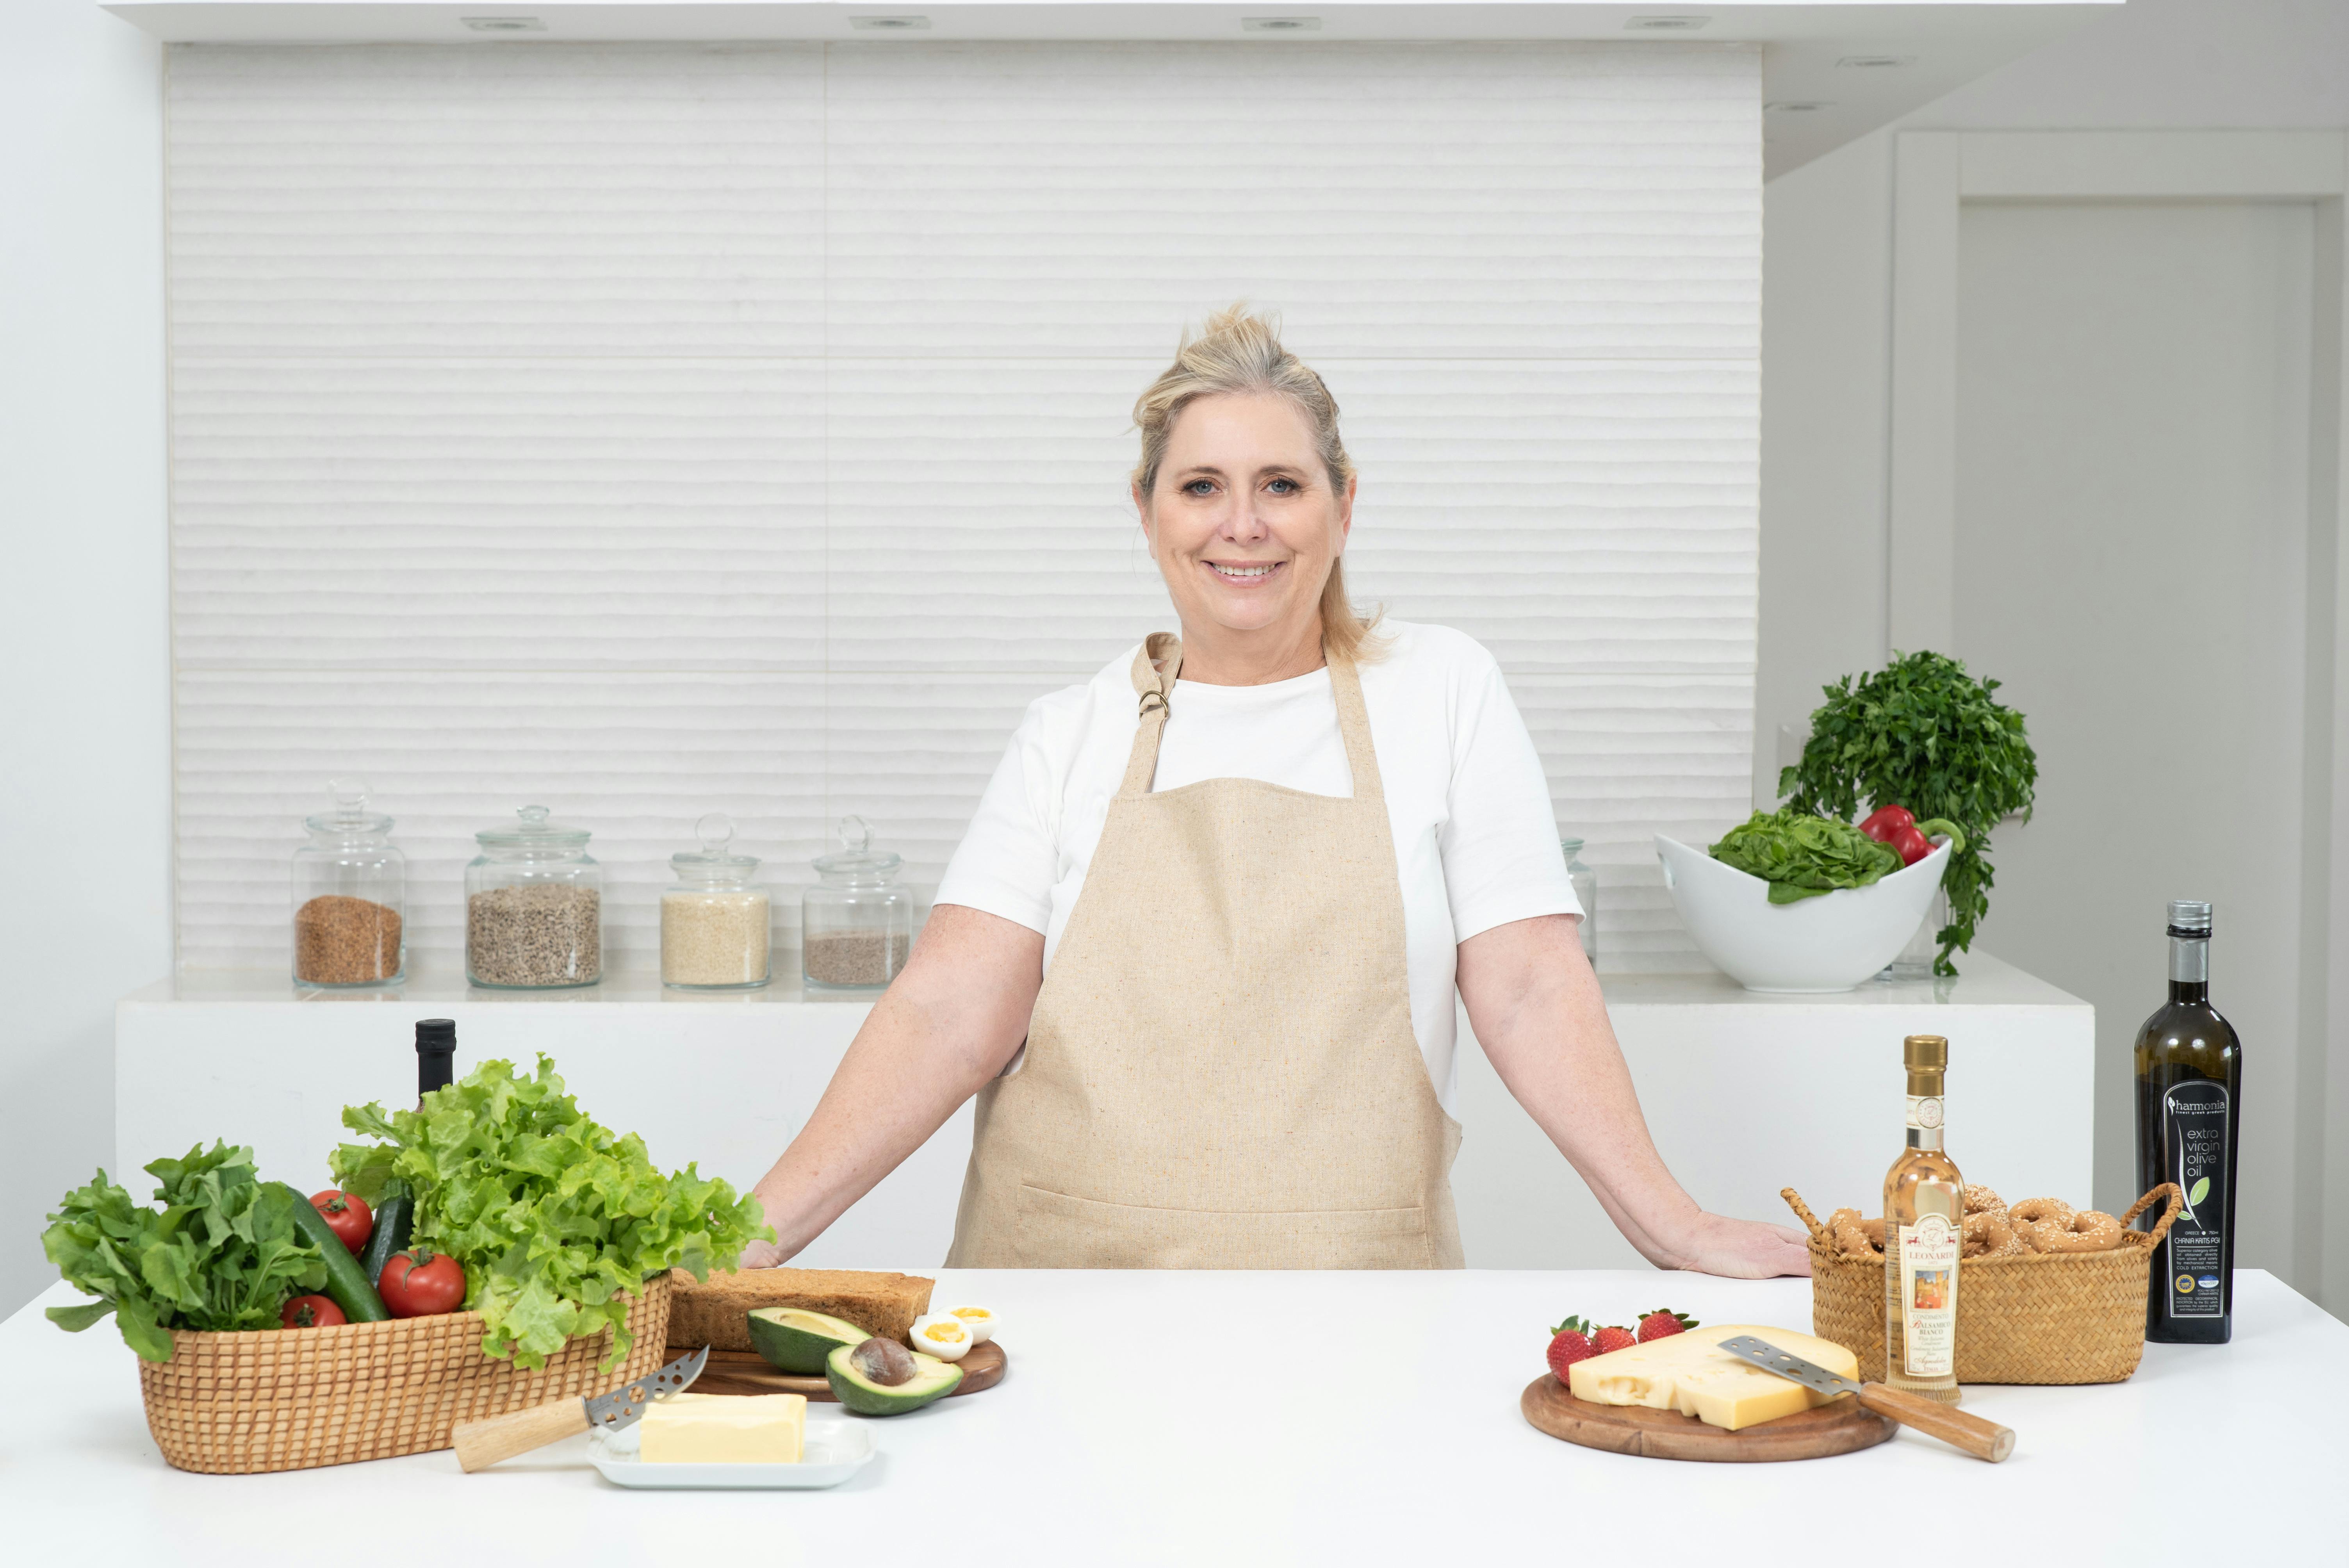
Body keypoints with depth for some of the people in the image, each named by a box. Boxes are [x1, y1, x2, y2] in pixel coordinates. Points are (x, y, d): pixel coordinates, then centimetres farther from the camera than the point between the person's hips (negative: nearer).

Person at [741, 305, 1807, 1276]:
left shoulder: (1441, 694, 6)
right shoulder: (1070, 735, 7)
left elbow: (1528, 988, 2)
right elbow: (950, 1013, -1)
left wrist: (1671, 1226, -9)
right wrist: (760, 1230, -13)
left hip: (1349, 1305, -1)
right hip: (1069, 1275, 1)